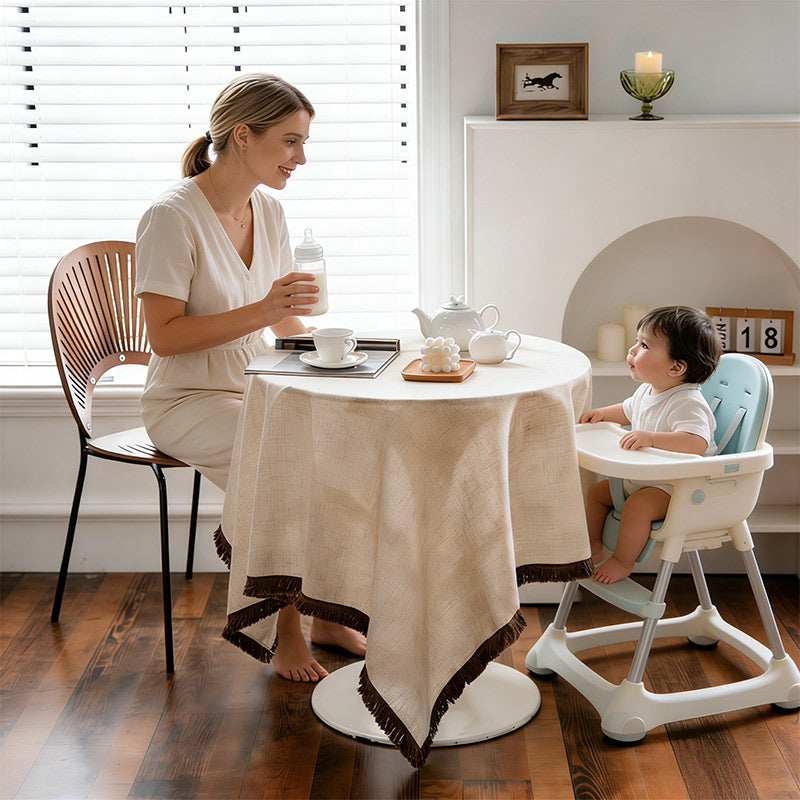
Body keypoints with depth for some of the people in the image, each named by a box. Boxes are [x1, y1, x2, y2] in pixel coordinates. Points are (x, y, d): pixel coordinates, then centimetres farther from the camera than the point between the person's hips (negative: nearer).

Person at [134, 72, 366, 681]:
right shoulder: (173, 216, -16)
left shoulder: (269, 211, 7)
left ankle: (329, 616, -2)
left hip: (257, 390, 7)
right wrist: (259, 313, -30)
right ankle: (286, 635, -11)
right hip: (189, 402, -7)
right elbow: (165, 336, -21)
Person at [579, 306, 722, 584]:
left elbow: (697, 443, -42)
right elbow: (628, 410, 28)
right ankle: (594, 546, 27)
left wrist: (651, 437, -46)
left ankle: (623, 562, -9)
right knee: (597, 492, 11)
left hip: (675, 487, -10)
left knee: (637, 506, -30)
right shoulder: (647, 391, 4)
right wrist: (603, 413, 10)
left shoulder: (688, 403, -26)